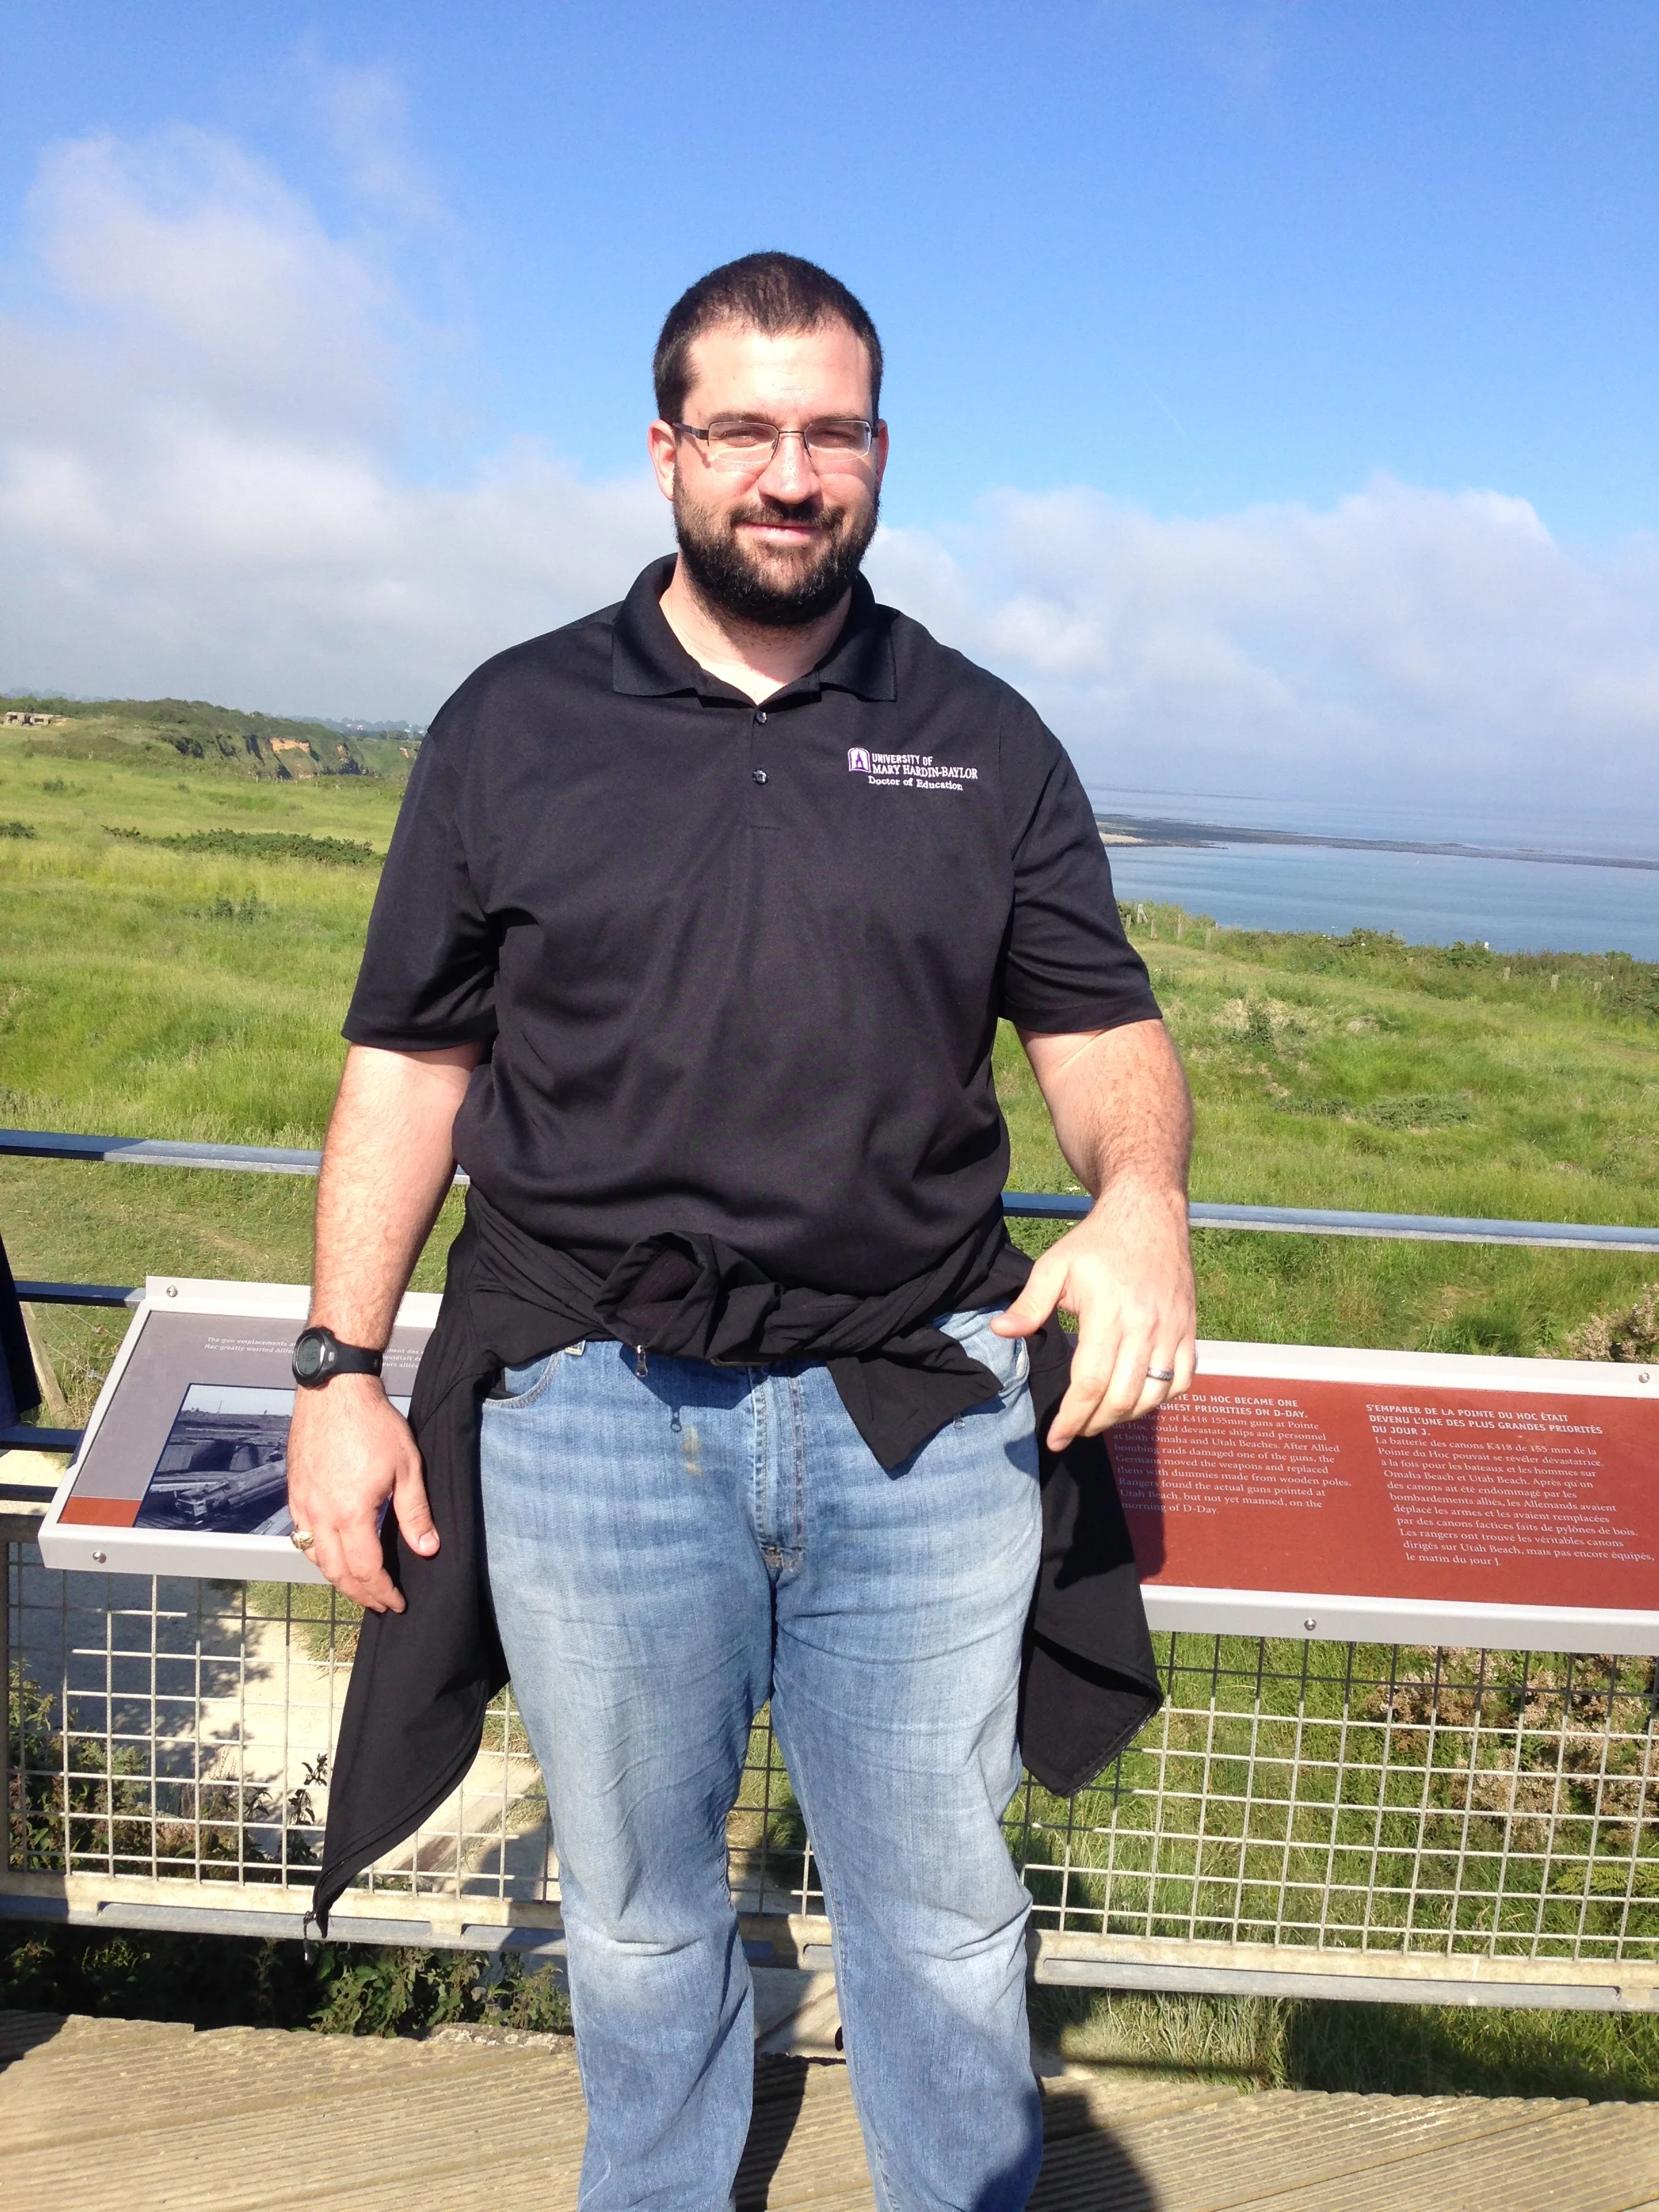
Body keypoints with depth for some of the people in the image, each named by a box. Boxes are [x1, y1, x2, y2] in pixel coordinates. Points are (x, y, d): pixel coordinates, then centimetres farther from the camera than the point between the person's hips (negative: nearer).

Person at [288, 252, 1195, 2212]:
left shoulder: (983, 741, 7)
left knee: (946, 1913, 12)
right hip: (592, 1403, 0)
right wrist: (338, 1370, 0)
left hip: (922, 1408, 1)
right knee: (637, 1911, 17)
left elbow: (1101, 1027, 6)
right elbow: (410, 1061, 5)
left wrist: (1142, 1193, -17)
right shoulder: (513, 726, 5)